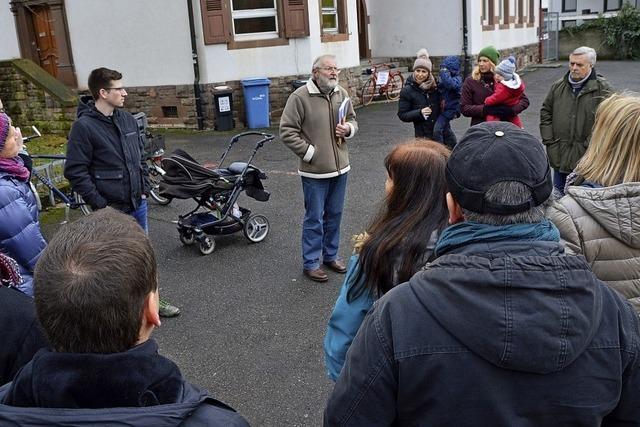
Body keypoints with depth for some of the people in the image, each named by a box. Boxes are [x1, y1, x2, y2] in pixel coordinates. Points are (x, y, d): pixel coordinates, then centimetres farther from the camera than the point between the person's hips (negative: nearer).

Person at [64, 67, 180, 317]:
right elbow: (75, 172, -15)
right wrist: (99, 204, -16)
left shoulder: (127, 119, 5)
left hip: (138, 204, 7)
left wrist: (144, 188, 10)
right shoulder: (84, 126, -14)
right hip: (112, 209, -6)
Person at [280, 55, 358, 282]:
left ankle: (330, 255, 33)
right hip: (314, 170, -6)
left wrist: (348, 128, -5)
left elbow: (353, 120, 18)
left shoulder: (341, 94, 6)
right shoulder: (300, 97, -13)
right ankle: (310, 263, 17)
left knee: (334, 215, 17)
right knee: (314, 218, 4)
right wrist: (309, 153, -14)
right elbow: (287, 131, -13)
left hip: (340, 167, 6)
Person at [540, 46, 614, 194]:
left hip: (586, 156, -4)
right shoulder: (558, 86, 7)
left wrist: (589, 145, -16)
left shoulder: (603, 89, -8)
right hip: (559, 155, 5)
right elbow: (545, 112, 14)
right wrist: (548, 139, 5)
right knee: (558, 194, 19)